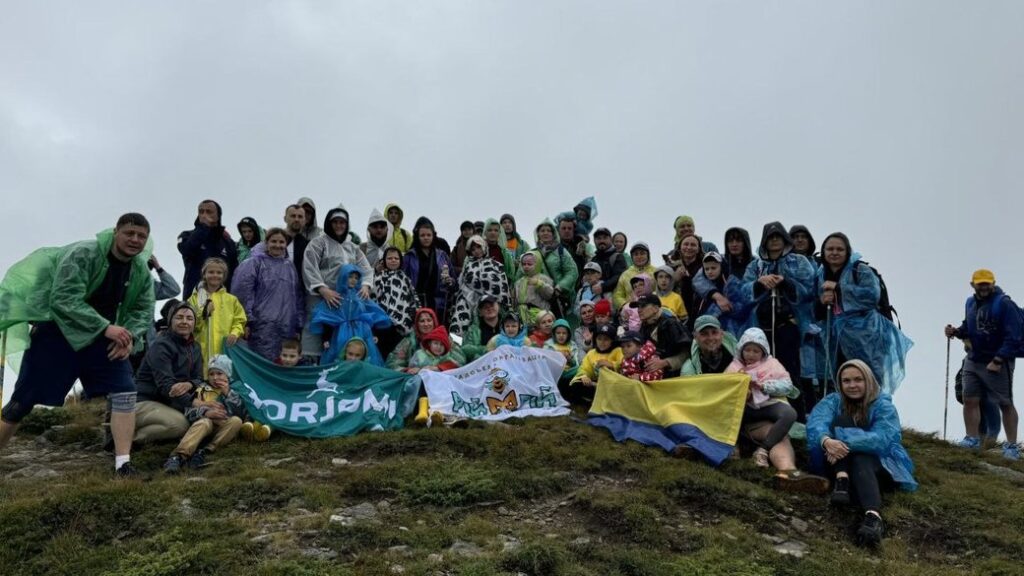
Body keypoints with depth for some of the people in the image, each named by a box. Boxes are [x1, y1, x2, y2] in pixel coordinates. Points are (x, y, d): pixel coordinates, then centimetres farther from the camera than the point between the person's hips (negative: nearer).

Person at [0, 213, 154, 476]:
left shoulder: (142, 272, -1)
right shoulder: (83, 254, -21)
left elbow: (143, 311, 4)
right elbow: (65, 300, -28)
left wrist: (129, 338, -17)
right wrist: (106, 327, -35)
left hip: (103, 338, 5)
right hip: (58, 333, -4)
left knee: (125, 392, -12)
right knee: (22, 401, 1)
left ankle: (123, 463, -9)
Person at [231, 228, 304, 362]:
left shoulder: (290, 266, 17)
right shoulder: (255, 263, 3)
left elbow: (298, 298, 18)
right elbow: (242, 291, -4)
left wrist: (299, 326, 13)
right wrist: (247, 320, -8)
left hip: (288, 328, 5)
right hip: (263, 327, -4)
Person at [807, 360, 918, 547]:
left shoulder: (883, 406, -2)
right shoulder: (833, 401, 4)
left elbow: (881, 438, -23)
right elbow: (816, 423, -18)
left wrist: (846, 444, -38)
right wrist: (827, 441, -42)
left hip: (877, 463, -2)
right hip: (838, 461, 2)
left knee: (861, 460, -38)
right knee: (842, 420, -21)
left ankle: (873, 515, -66)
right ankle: (841, 479, -40)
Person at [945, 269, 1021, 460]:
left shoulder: (1004, 304, -16)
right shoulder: (971, 303, 7)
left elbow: (1013, 337, -18)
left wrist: (998, 361, -21)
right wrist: (956, 332, -3)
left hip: (997, 363, -6)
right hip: (973, 361, 7)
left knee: (1005, 404, 3)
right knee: (970, 400, 7)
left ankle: (1012, 446, 11)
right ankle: (972, 439, 18)